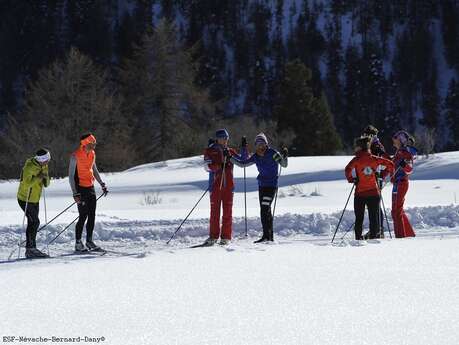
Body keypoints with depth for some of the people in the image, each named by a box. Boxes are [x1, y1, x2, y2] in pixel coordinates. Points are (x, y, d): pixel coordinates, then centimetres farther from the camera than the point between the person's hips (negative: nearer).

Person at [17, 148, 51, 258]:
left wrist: (46, 178, -14)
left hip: (35, 200, 8)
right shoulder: (29, 167, -22)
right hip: (25, 199, -8)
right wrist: (38, 177, -29)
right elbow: (27, 183, -30)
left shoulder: (44, 166, 4)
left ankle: (31, 249, 16)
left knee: (33, 223, 10)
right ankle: (30, 249, -10)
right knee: (34, 222, -13)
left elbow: (46, 184, 7)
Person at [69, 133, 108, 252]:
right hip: (81, 189, -7)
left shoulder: (92, 154, 7)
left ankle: (89, 241, 16)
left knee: (92, 216, 7)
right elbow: (71, 176, -14)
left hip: (91, 188, 7)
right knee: (83, 216, -8)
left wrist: (102, 184, 21)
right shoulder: (76, 156, -15)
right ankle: (78, 243, 1)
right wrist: (75, 193, -19)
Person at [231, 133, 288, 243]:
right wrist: (230, 158, 4)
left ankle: (266, 236, -15)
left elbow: (284, 164, -11)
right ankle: (270, 237, 17)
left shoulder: (272, 153, -10)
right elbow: (242, 163, 13)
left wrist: (285, 156, -29)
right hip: (262, 185, 7)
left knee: (264, 210, -16)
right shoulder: (256, 157, 7)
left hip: (271, 185, -7)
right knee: (266, 211, 10)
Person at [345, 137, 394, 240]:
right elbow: (390, 164, 4)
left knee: (359, 218, 8)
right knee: (374, 216, 5)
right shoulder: (374, 159, 1)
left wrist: (351, 179, -4)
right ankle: (374, 236, 0)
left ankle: (358, 237, 3)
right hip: (374, 192, 2)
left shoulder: (357, 160, -6)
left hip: (360, 193, -2)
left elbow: (347, 170, -21)